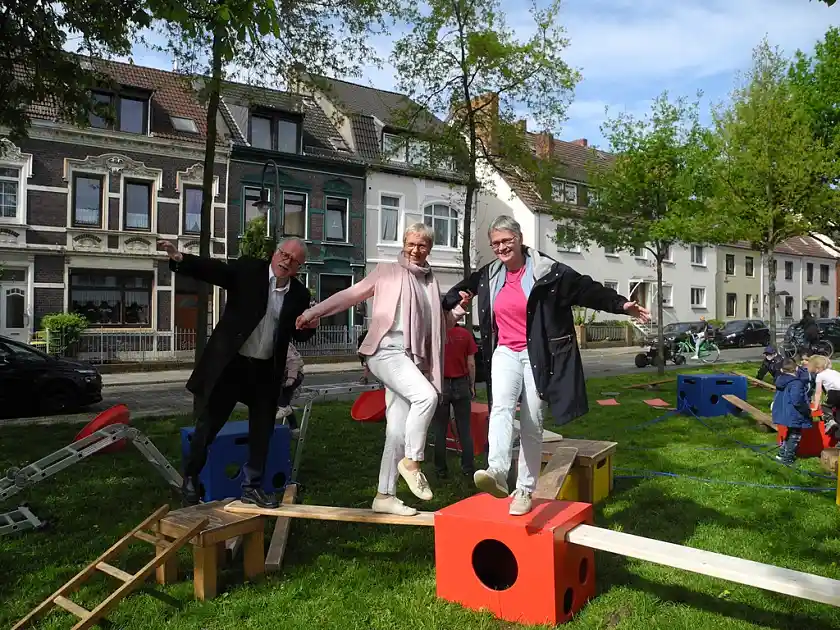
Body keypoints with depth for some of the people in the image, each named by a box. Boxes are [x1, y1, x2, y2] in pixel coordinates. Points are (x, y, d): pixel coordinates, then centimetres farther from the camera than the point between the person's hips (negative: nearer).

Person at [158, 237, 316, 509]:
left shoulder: (299, 295, 2)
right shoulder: (248, 269, -6)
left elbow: (299, 335, 9)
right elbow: (212, 269, -18)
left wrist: (309, 325, -13)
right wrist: (179, 258, -35)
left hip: (266, 371, 4)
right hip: (229, 363, -3)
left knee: (262, 430, 10)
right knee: (208, 423, 8)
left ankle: (252, 486, 26)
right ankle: (191, 476, 30)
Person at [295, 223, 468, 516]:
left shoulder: (431, 282, 19)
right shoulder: (387, 271, 6)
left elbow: (441, 325, 24)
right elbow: (351, 295, 6)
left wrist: (459, 309, 5)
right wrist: (314, 312, 0)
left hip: (412, 359, 5)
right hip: (386, 351, -5)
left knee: (398, 430, 4)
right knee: (427, 395, -28)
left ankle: (385, 496, 13)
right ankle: (411, 462, -11)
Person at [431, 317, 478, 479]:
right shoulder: (465, 334, -4)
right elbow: (471, 363, -2)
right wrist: (472, 385, 10)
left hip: (440, 385, -1)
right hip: (461, 384, 2)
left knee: (440, 430, 8)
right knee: (465, 429, 10)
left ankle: (441, 470, 12)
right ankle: (469, 468, 14)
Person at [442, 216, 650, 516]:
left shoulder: (547, 271, -7)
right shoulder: (488, 275, 7)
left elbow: (586, 289, -6)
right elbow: (465, 288, 29)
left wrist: (621, 304, -11)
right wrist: (452, 300, 17)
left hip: (536, 355, -2)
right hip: (505, 352, 3)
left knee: (532, 424, 3)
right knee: (501, 405, -25)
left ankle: (525, 491, 14)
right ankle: (497, 474, -40)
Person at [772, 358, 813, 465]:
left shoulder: (780, 380, 4)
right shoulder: (796, 383, -24)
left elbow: (777, 397, 17)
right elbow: (797, 401, -29)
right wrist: (807, 410, -14)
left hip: (783, 413, 8)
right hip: (794, 416, -8)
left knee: (789, 433, 24)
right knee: (795, 436, 5)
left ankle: (782, 453, 29)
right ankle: (788, 458, 8)